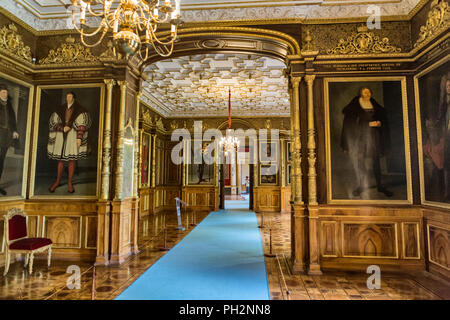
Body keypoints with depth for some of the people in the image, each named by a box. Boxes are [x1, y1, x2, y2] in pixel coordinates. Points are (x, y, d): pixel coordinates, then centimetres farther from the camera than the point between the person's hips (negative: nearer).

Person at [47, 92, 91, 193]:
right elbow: (52, 122, 12)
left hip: (73, 137, -3)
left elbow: (82, 125, -3)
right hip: (61, 136, 3)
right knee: (60, 159, 6)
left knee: (72, 160, -3)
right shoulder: (60, 110, 13)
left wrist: (79, 137, -11)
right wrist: (62, 128, -6)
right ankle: (57, 181, 17)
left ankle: (69, 183, 5)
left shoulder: (79, 110, 3)